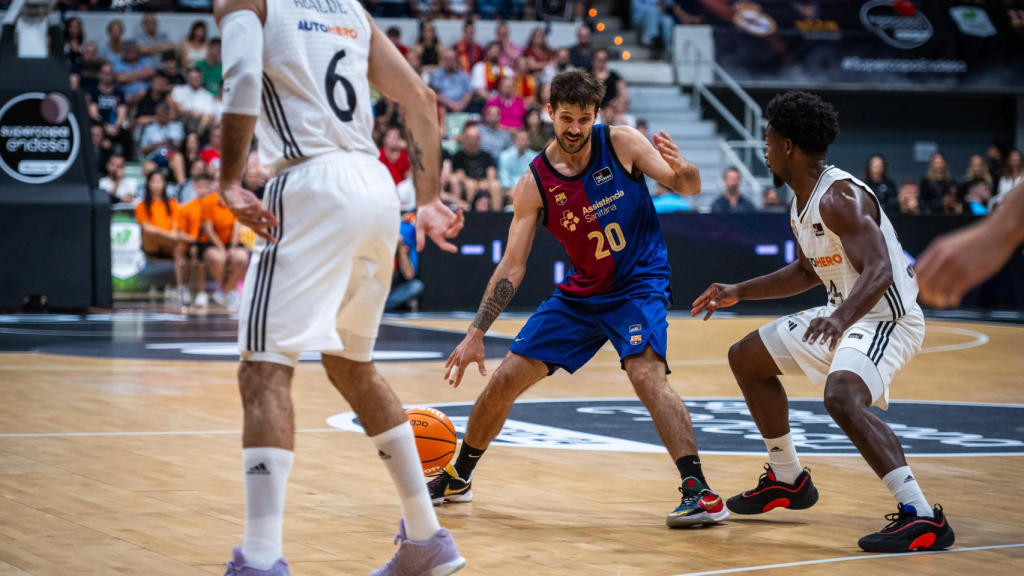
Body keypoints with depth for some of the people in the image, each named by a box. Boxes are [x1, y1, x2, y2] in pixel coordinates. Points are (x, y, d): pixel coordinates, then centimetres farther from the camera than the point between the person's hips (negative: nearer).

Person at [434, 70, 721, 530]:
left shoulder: (621, 144, -12)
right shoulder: (533, 185, -8)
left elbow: (689, 189, -12)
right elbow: (511, 267, -5)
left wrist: (680, 170, -37)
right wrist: (475, 334, -11)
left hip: (640, 282, -3)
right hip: (580, 291, 4)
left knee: (646, 373, -30)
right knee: (505, 381, 2)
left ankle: (699, 492, -31)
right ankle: (457, 478, 25)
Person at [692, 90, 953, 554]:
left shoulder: (841, 197, -23)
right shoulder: (802, 202, 8)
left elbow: (879, 272, -34)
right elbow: (807, 272, 23)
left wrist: (841, 318, -51)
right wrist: (739, 292, 21)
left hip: (886, 317, -11)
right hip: (843, 315, 11)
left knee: (841, 397, -37)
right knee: (746, 359, 20)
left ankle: (922, 517, -36)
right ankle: (787, 480, 32)